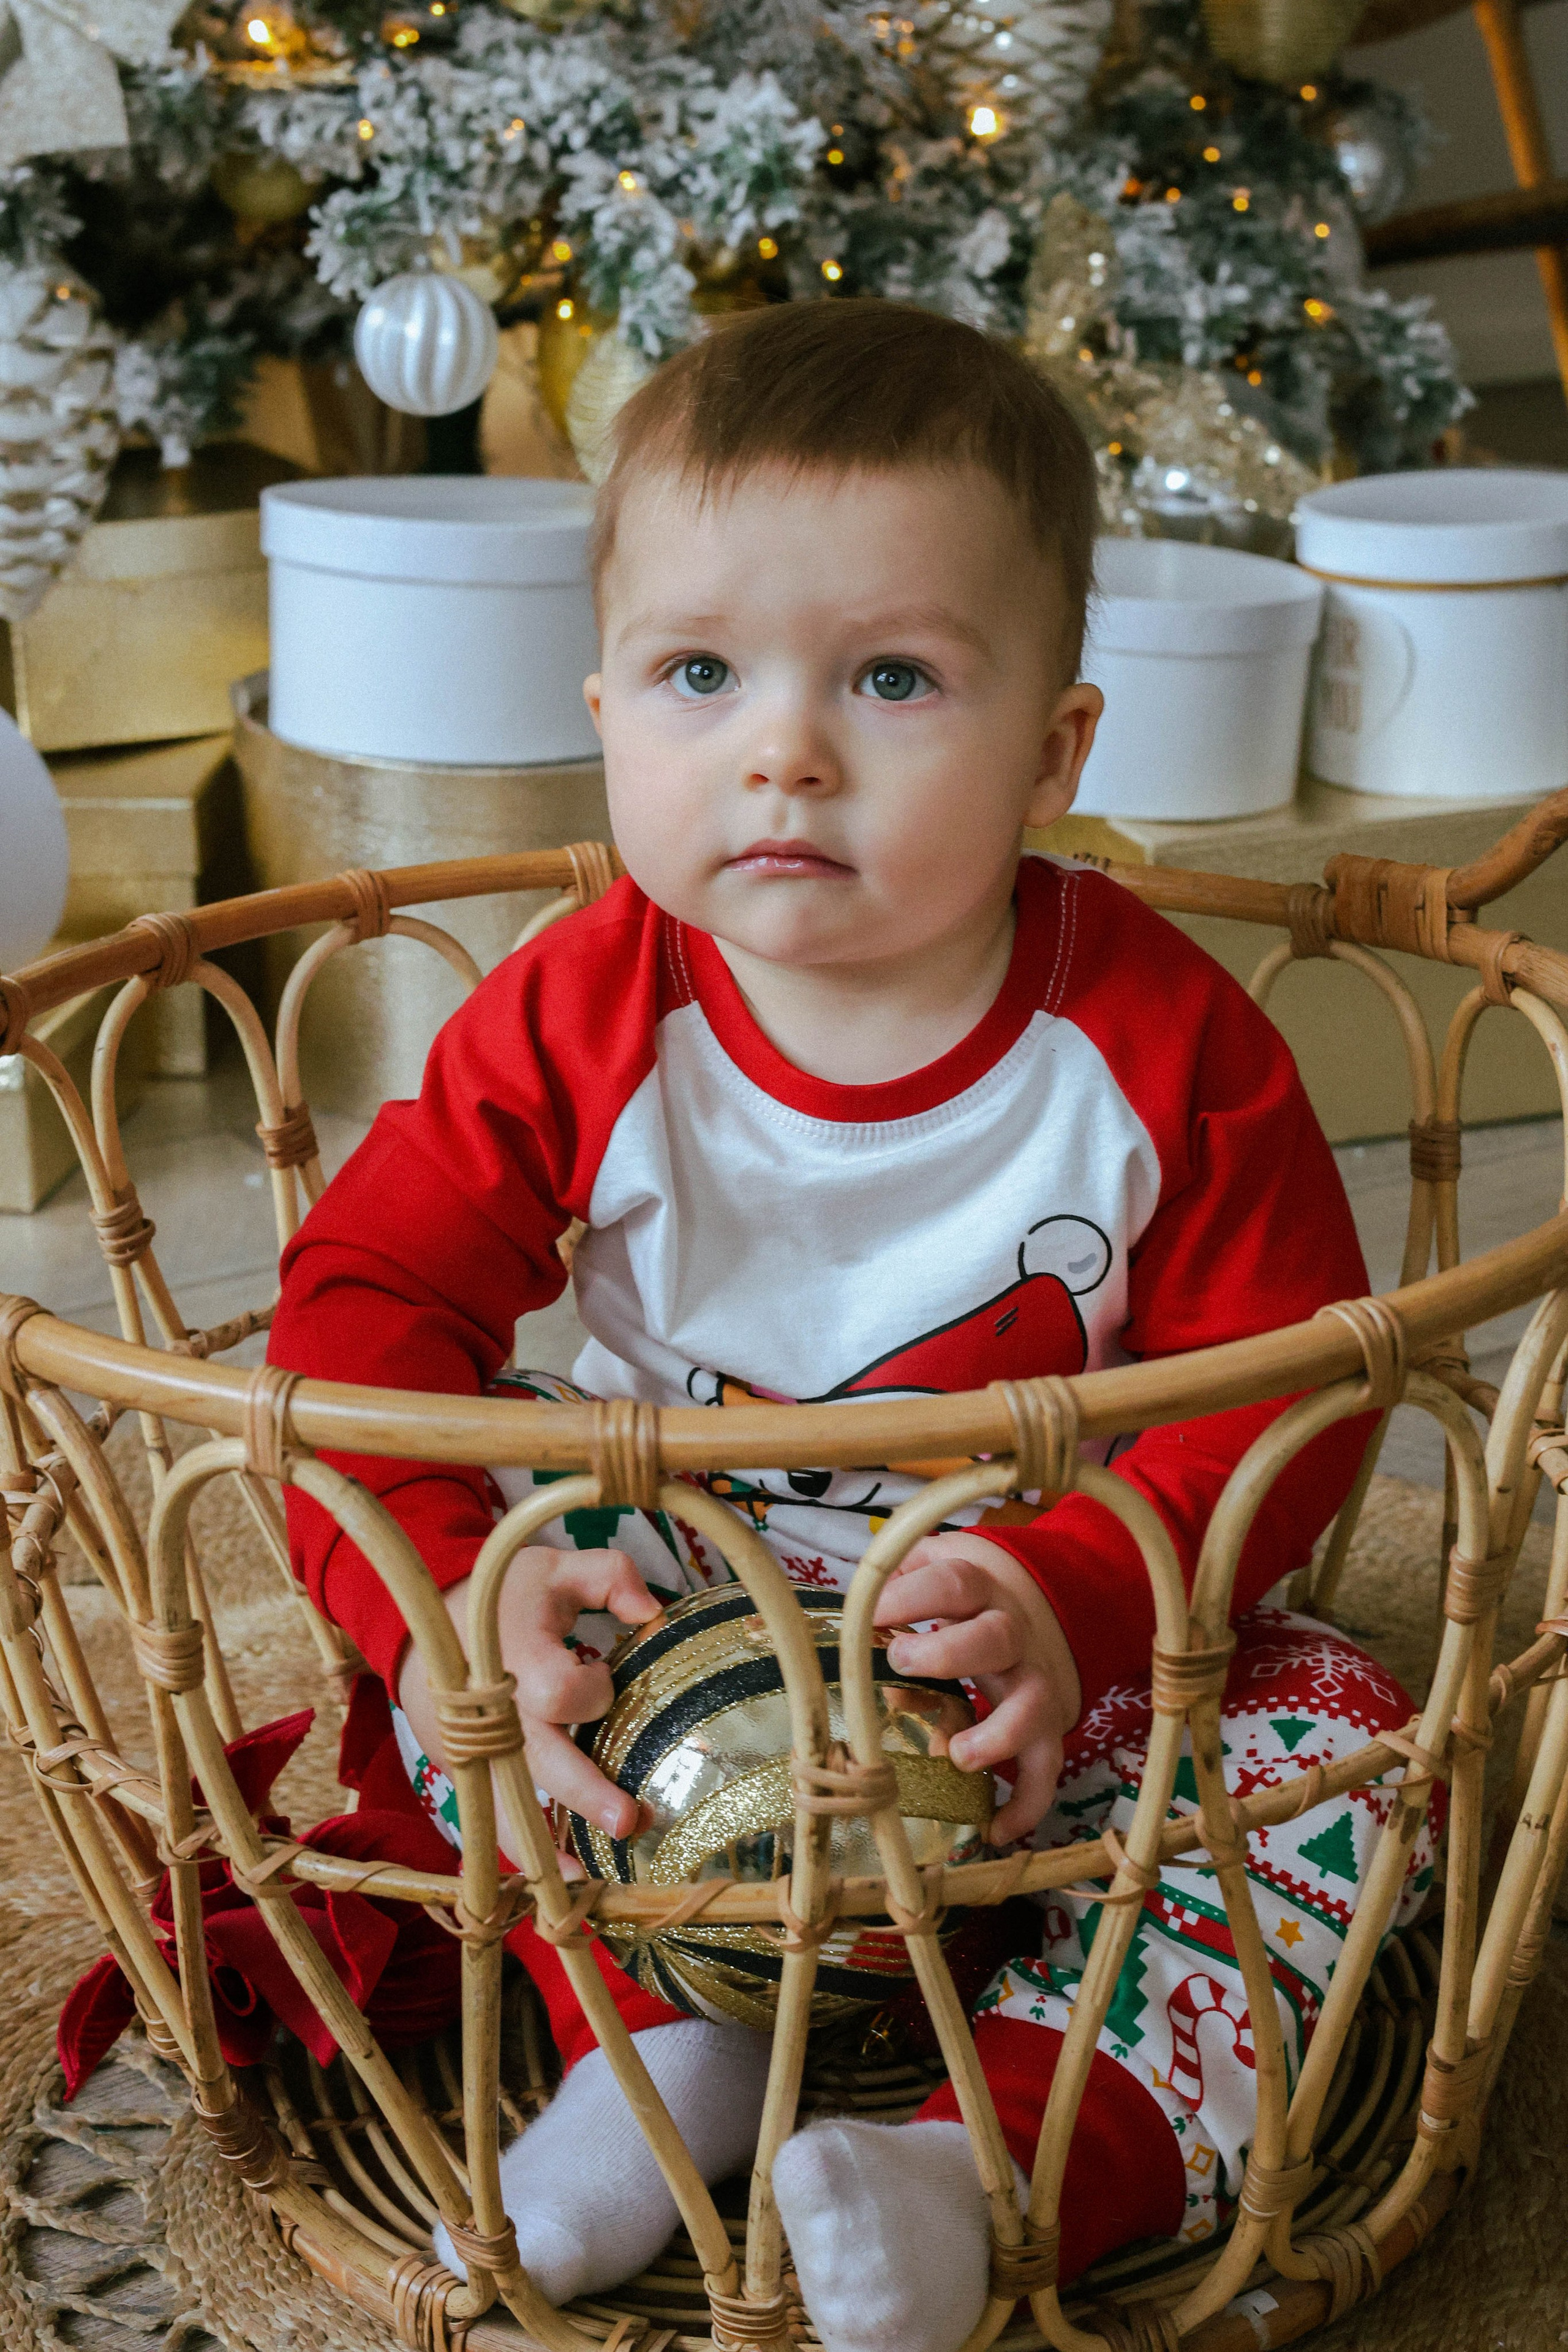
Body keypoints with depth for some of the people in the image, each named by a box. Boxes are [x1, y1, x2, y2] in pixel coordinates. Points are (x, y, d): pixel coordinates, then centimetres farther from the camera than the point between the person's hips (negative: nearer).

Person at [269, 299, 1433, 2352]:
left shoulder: (1161, 1044, -20)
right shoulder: (582, 1024, -16)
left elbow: (1284, 1387, -17)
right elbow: (372, 1293, -14)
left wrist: (1075, 1598, -36)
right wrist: (437, 1594, -32)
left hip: (1049, 1648, -1)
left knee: (1337, 1741, -22)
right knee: (457, 1644, -17)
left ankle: (1000, 2154, -31)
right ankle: (667, 2040, -13)